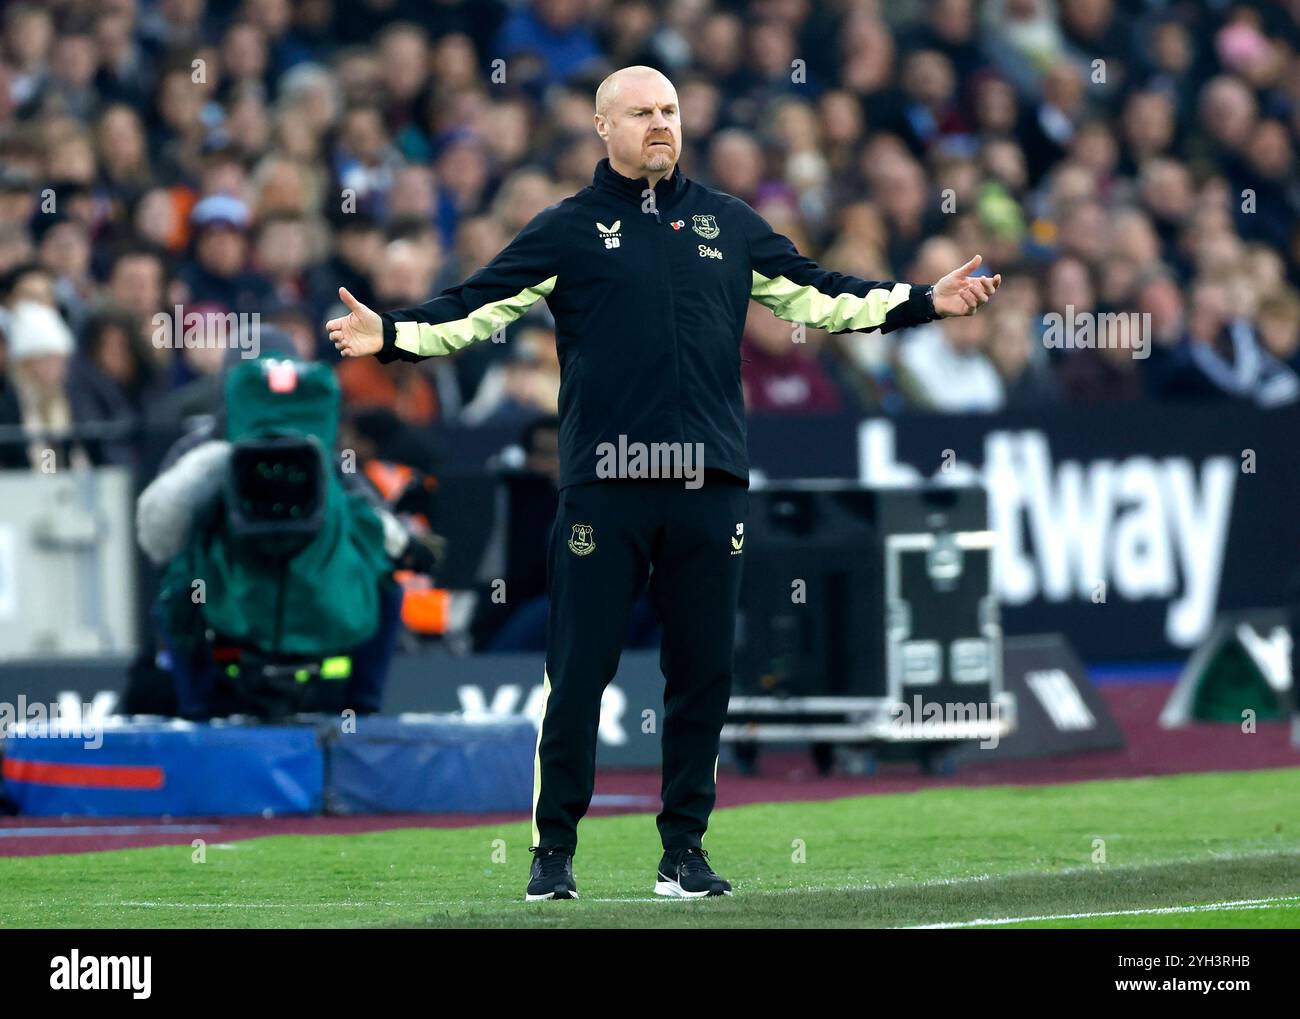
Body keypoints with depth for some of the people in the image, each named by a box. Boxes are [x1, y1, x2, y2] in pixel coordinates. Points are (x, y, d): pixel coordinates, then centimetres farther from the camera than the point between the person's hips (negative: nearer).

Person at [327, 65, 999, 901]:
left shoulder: (729, 224, 15)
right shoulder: (567, 230, 6)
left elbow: (815, 298, 20)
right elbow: (476, 309, 1)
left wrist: (926, 302, 15)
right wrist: (393, 337, -14)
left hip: (710, 486, 3)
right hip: (605, 488, -3)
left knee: (703, 673, 5)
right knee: (579, 673, -3)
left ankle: (685, 849, 13)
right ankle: (555, 851, 5)